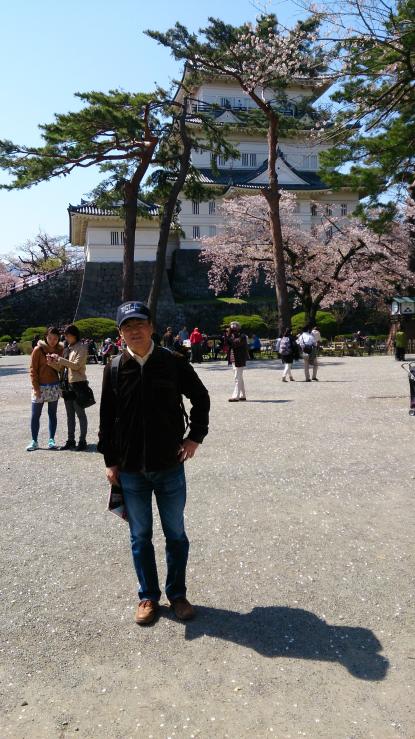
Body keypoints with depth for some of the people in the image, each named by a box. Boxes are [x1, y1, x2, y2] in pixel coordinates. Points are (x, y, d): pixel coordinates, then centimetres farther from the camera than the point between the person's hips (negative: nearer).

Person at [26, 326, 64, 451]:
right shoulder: (38, 350, -5)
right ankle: (34, 441, 11)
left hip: (54, 386, 2)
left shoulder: (60, 350, 3)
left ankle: (51, 440, 15)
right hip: (40, 386, -2)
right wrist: (36, 387, -9)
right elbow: (33, 370, -5)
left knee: (52, 414, 8)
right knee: (35, 415, 2)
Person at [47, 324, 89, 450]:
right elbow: (61, 367, 13)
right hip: (67, 383, 8)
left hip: (78, 383, -8)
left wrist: (60, 359, -18)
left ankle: (82, 440, 5)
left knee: (80, 413, -1)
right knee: (69, 414, 12)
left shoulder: (82, 348, -7)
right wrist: (53, 362, -5)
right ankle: (70, 440, 20)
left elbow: (76, 365, -18)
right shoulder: (67, 349, 13)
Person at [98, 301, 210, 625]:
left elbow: (201, 398, 6)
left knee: (176, 534, 12)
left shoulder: (173, 363, -6)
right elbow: (107, 418, 4)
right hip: (130, 471, 1)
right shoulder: (114, 370, -2)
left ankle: (177, 593, 32)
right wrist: (110, 461, 4)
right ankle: (148, 596, 32)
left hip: (170, 467, -1)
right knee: (140, 537, 13)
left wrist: (195, 436, -1)